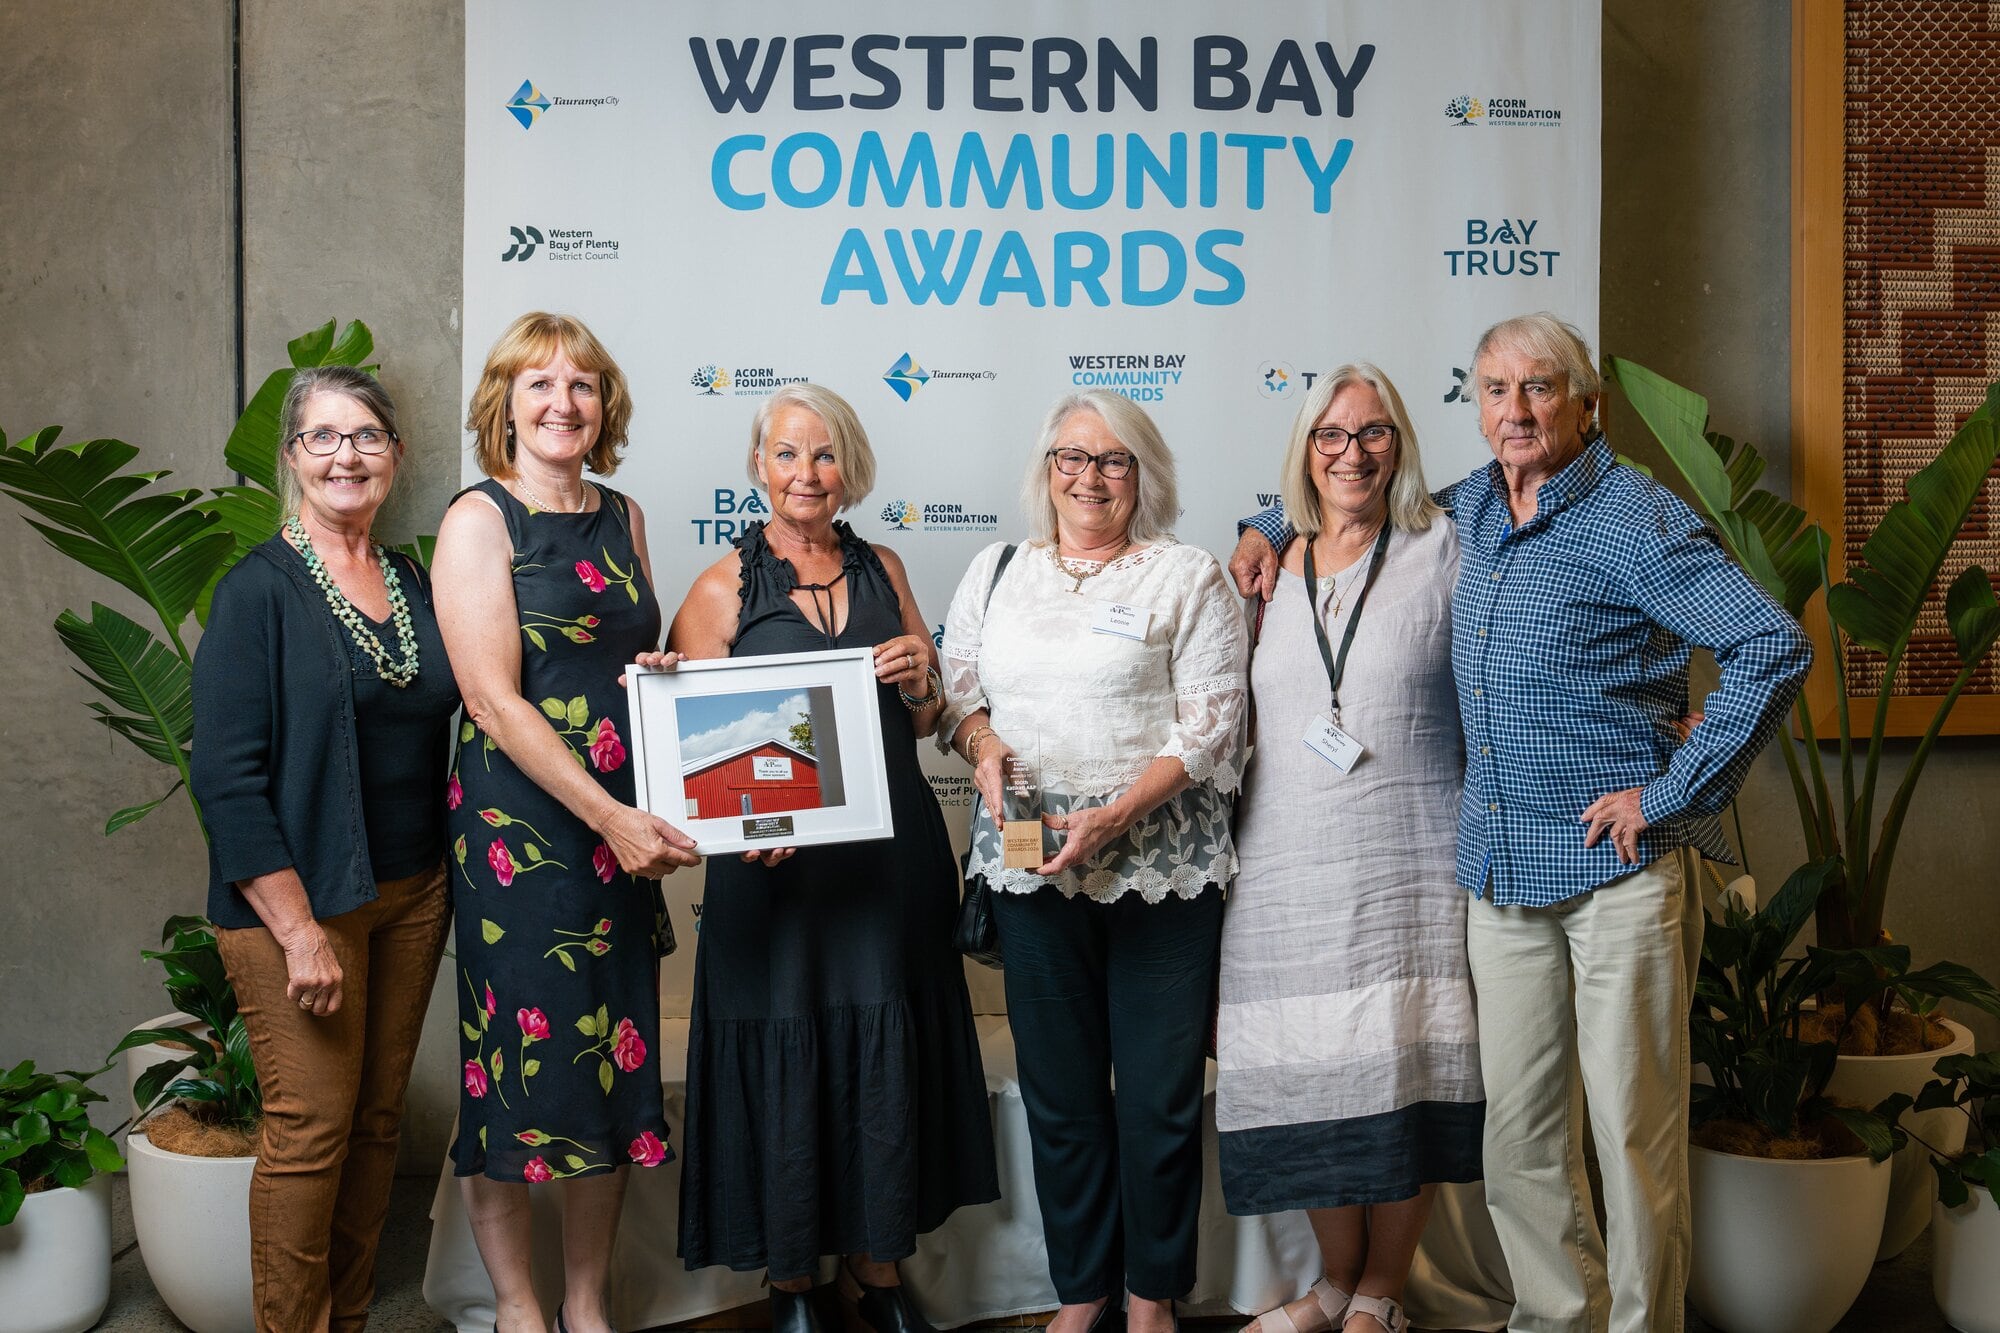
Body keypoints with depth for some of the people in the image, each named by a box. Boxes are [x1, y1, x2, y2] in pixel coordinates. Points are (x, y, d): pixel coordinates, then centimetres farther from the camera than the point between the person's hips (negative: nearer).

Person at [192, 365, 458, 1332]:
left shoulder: (415, 584, 10)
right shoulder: (259, 590, -8)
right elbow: (227, 777, -13)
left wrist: (448, 875, 7)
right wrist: (298, 930, -17)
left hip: (413, 893, 6)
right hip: (301, 901, -5)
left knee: (378, 1118, 12)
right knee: (311, 1128, -2)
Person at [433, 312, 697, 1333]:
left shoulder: (621, 518, 13)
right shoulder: (479, 519, -5)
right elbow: (494, 698, -14)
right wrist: (610, 817, -19)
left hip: (625, 830, 6)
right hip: (517, 831, -6)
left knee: (614, 1061, 9)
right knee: (517, 1060, 1)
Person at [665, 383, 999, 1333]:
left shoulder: (882, 571, 11)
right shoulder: (724, 588, 0)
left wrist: (918, 681, -6)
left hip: (891, 853, 4)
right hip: (776, 863, -3)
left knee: (890, 1053, 8)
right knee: (784, 1059, 3)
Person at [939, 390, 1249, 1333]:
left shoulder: (1187, 577, -1)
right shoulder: (995, 573, 13)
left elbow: (1209, 727, -7)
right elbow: (954, 688, 17)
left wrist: (1113, 817, -17)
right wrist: (981, 742, -6)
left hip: (1160, 870, -3)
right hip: (1029, 867, 3)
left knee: (1159, 1093, 3)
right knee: (1058, 1087, 11)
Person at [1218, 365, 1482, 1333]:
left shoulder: (1442, 553, 3)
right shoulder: (1267, 570, 11)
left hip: (1408, 863, -2)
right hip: (1287, 870, 2)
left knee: (1401, 1073, 0)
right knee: (1312, 1075, 6)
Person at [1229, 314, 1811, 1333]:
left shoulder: (1631, 520, -9)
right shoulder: (1470, 510, 12)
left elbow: (1775, 649, -16)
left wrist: (1672, 794, -15)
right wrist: (1274, 525, 18)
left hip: (1617, 866, -6)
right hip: (1501, 867, 6)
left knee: (1634, 1132, 2)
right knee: (1517, 1134, 10)